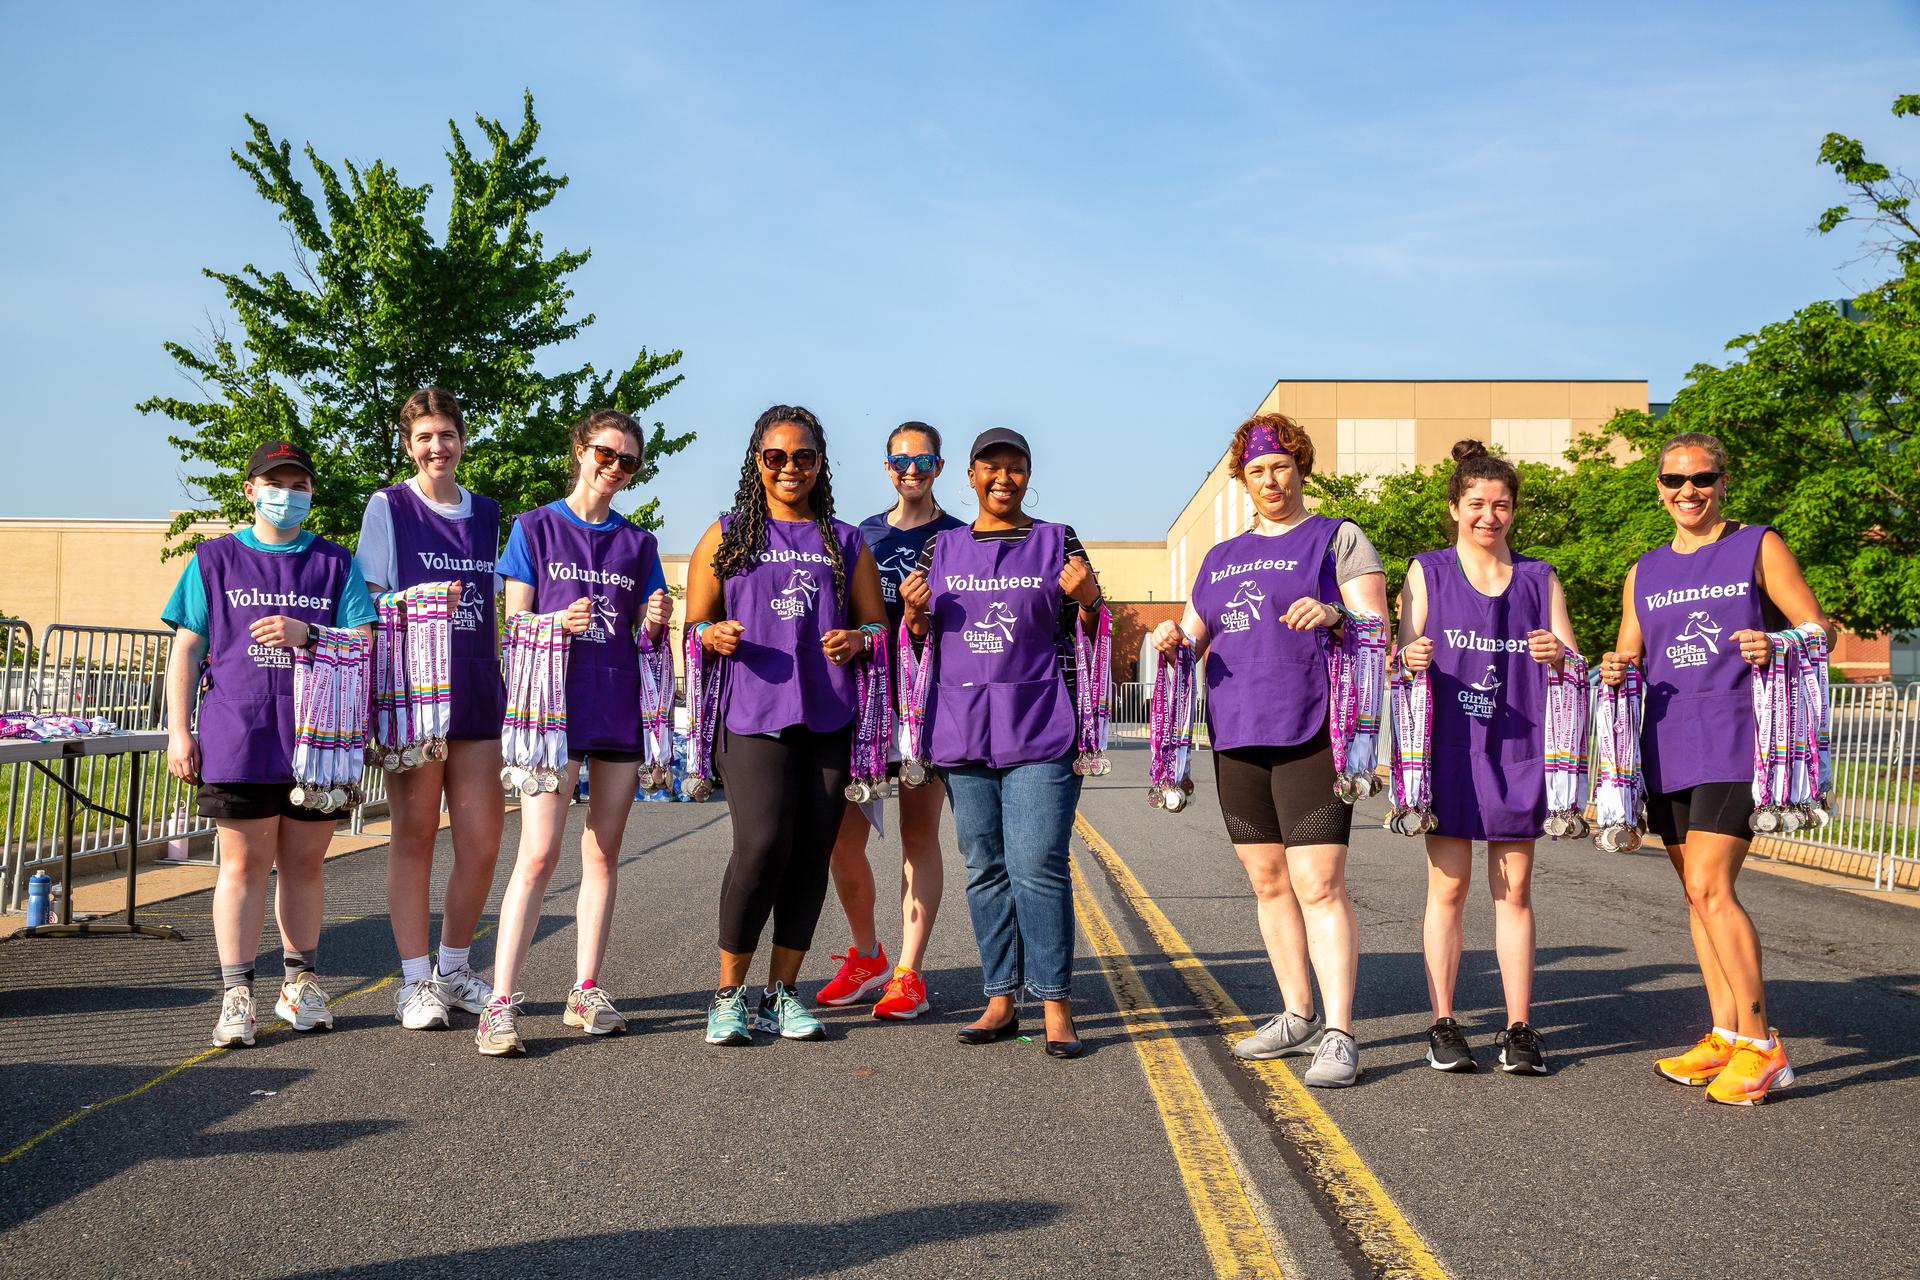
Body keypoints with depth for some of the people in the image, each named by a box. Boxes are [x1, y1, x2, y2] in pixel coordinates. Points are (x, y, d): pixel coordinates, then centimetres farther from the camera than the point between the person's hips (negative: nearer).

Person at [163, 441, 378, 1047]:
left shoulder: (336, 563, 12)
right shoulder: (215, 559, 11)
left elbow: (365, 644, 3)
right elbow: (187, 649, 8)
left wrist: (305, 634, -14)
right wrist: (179, 729, 1)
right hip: (239, 739, -1)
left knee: (303, 863, 9)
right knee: (245, 863, -1)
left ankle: (300, 984, 20)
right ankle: (236, 994, 5)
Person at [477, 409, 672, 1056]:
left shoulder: (638, 543, 14)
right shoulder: (536, 528, 5)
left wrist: (655, 623, -8)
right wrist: (560, 623, -18)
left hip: (620, 710, 4)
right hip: (553, 706, -4)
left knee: (603, 853, 7)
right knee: (539, 854, -12)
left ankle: (585, 991, 15)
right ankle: (500, 1003, -11)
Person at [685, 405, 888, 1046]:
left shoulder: (844, 542, 17)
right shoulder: (727, 534, 13)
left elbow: (877, 625, 19)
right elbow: (693, 625, 12)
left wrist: (856, 640, -4)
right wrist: (715, 636, -11)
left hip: (829, 717, 3)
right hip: (753, 712, -2)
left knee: (812, 855, 1)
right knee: (762, 845, -15)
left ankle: (783, 992, 14)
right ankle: (729, 993, 1)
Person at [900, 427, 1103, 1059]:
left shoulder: (1057, 541, 6)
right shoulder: (942, 548, 14)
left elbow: (1087, 632, 8)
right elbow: (922, 638, 19)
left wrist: (1088, 599, -14)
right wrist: (914, 612, -3)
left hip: (1040, 728, -3)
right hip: (962, 729, 4)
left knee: (1037, 868, -9)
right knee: (985, 869, 8)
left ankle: (1055, 1005, 0)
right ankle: (1000, 999, 17)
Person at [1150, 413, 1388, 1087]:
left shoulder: (1337, 538, 5)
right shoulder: (1221, 558, 20)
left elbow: (1377, 629, -3)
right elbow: (1193, 637, 20)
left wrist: (1334, 615, -25)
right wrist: (1173, 640, -4)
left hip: (1312, 730, -6)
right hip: (1236, 732, 6)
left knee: (1318, 883, -12)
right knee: (1268, 881, 10)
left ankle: (1338, 1035, -9)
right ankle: (1298, 1017, 22)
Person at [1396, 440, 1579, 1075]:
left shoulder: (1539, 578, 10)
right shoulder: (1428, 571, 5)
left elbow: (1575, 665, 7)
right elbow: (1403, 655, 1)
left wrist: (1557, 655, -17)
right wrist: (1412, 658, -23)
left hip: (1516, 748, 2)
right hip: (1448, 745, -2)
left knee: (1515, 889, 4)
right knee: (1448, 885, 1)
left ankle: (1519, 1029, 10)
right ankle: (1443, 1024, 9)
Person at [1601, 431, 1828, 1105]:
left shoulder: (1758, 547, 3)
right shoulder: (1644, 572, 16)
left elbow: (1818, 630, -1)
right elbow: (1627, 657, 19)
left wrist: (1775, 646, -22)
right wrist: (1614, 670, -5)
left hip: (1735, 739, -6)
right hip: (1667, 745, 6)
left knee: (1709, 886, -15)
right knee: (1698, 894, 10)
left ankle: (1760, 1045, -5)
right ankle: (1725, 1036, 20)